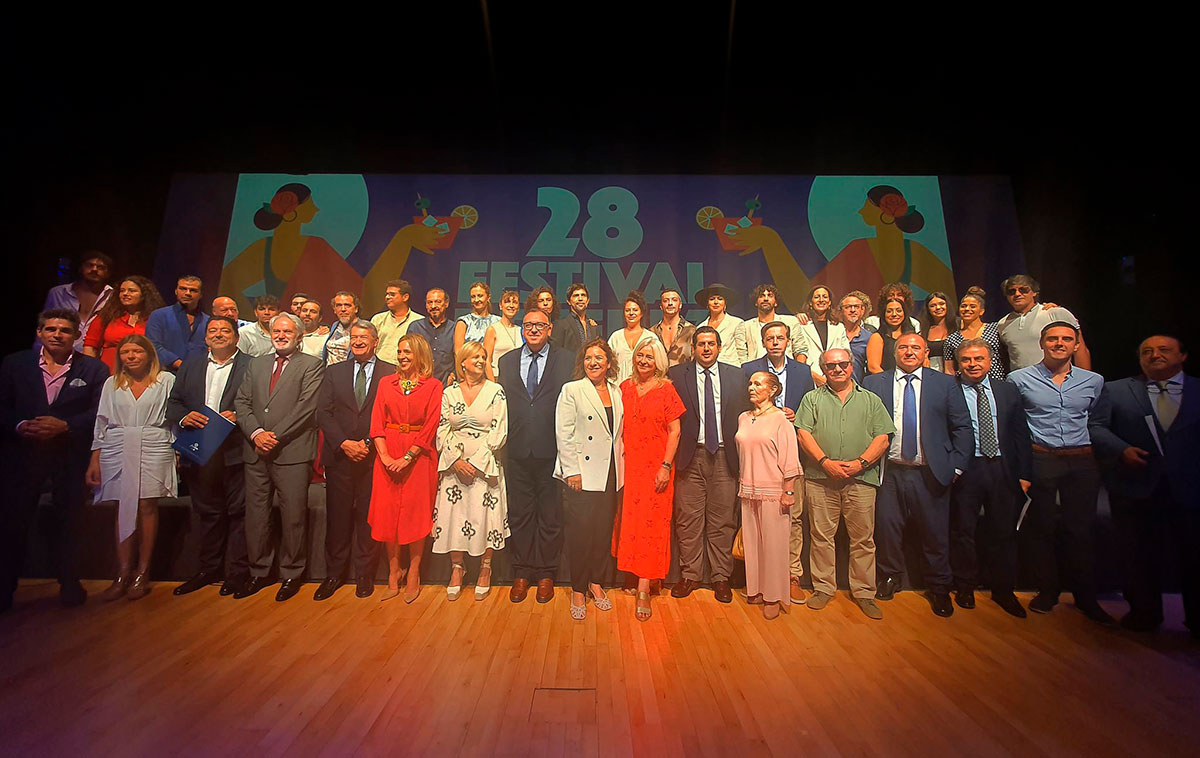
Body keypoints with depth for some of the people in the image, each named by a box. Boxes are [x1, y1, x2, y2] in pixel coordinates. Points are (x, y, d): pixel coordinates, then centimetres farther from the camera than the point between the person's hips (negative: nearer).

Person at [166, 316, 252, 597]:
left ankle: (237, 571, 11)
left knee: (238, 511, 1)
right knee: (207, 512, 14)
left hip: (235, 450, -4)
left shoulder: (252, 366, 1)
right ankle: (209, 569, 27)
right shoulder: (190, 366, 17)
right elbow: (173, 403, 13)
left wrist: (238, 416, -20)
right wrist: (184, 417, -6)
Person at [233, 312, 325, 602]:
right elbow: (241, 402, 10)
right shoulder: (256, 364, 18)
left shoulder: (311, 365, 2)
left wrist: (275, 436, -13)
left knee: (293, 516, 1)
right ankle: (259, 573, 26)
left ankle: (291, 574, 16)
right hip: (256, 452, 5)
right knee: (255, 515, 11)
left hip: (292, 453, -5)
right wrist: (256, 433, -7)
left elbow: (306, 407, -9)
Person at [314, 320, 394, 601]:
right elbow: (323, 412, 4)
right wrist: (344, 443, -8)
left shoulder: (391, 373, 2)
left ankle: (364, 575, 20)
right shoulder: (334, 371, 11)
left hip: (374, 458, -2)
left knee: (368, 518, 5)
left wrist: (368, 444, -11)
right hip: (339, 455, 2)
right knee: (337, 517, 9)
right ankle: (334, 574, 25)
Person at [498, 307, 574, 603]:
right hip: (517, 451, 3)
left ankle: (545, 574, 25)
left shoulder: (565, 361, 1)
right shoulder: (507, 360, 10)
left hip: (551, 451, -2)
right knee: (519, 513, 11)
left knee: (550, 515, 9)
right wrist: (502, 442, 1)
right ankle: (521, 573, 26)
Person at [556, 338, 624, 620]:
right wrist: (572, 471, -12)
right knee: (581, 533, 1)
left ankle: (595, 582, 28)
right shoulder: (571, 390, -2)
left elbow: (620, 433, 15)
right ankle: (578, 590, 18)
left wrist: (621, 465, 8)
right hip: (581, 474, -4)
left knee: (604, 531, 10)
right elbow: (563, 435, -7)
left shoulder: (617, 391, 11)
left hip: (611, 474, 4)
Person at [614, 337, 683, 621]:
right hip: (628, 466, 3)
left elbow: (674, 431, -4)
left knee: (650, 523, -2)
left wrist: (666, 466, -11)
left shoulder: (666, 389, -3)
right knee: (628, 521, 8)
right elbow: (620, 427, 11)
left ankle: (644, 589, 4)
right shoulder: (625, 387, 8)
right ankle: (631, 575, 24)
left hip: (656, 466, -3)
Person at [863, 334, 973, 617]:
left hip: (931, 474, 0)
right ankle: (890, 577, 30)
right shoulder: (873, 383, 4)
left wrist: (957, 466, -1)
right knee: (886, 528, 7)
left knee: (935, 532, 9)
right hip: (889, 472, 0)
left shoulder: (946, 384, 6)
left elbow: (962, 428, 6)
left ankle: (938, 588, 30)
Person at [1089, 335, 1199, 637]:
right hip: (1136, 490, 0)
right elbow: (1095, 426, 0)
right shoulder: (1115, 390, 6)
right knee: (1140, 557, 10)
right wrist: (1122, 449, -16)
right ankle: (1144, 614, 26)